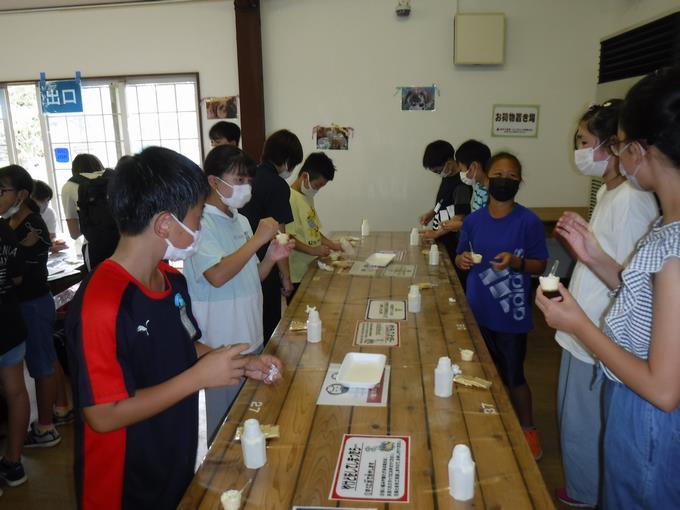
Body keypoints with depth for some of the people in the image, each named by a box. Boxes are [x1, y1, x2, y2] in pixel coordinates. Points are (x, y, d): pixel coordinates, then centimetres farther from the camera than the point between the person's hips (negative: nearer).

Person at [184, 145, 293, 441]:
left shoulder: (241, 221, 7)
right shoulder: (200, 223, -15)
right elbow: (218, 276, -28)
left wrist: (271, 258, -4)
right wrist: (258, 239, -23)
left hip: (250, 337, 8)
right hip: (220, 347, -7)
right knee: (223, 426, 8)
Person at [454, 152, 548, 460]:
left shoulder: (529, 222, -10)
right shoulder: (473, 221, 0)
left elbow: (540, 266, -6)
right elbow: (461, 257, 10)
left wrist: (516, 262, -25)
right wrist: (462, 260, -12)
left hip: (511, 315, -4)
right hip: (476, 311, 4)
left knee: (513, 377, 7)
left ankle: (527, 430, 31)